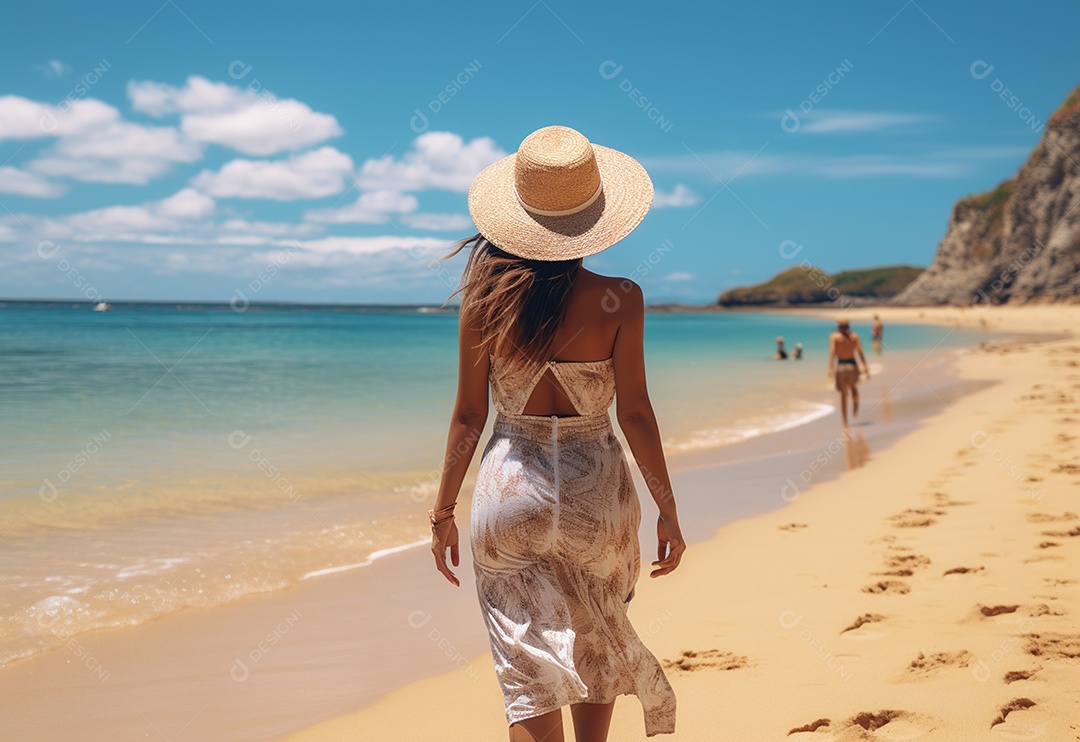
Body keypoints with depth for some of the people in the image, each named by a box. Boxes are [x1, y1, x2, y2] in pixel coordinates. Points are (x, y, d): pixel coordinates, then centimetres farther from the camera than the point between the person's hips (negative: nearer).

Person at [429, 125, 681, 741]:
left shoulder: (486, 297, -7)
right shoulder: (620, 300, -11)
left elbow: (469, 415, -3)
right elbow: (635, 413, -9)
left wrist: (443, 511, 8)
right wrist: (669, 512, 1)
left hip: (510, 488, 0)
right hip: (597, 490, 0)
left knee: (530, 666, 6)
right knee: (598, 645, 24)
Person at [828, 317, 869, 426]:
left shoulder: (834, 336, -4)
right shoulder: (854, 336, 2)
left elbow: (832, 352, -14)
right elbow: (861, 352, -3)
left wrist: (831, 368, -20)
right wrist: (865, 367, -2)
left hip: (840, 366, -1)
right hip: (852, 365, 1)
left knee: (843, 394, 5)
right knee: (854, 388, 29)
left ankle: (845, 420, 2)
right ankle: (855, 405, 4)